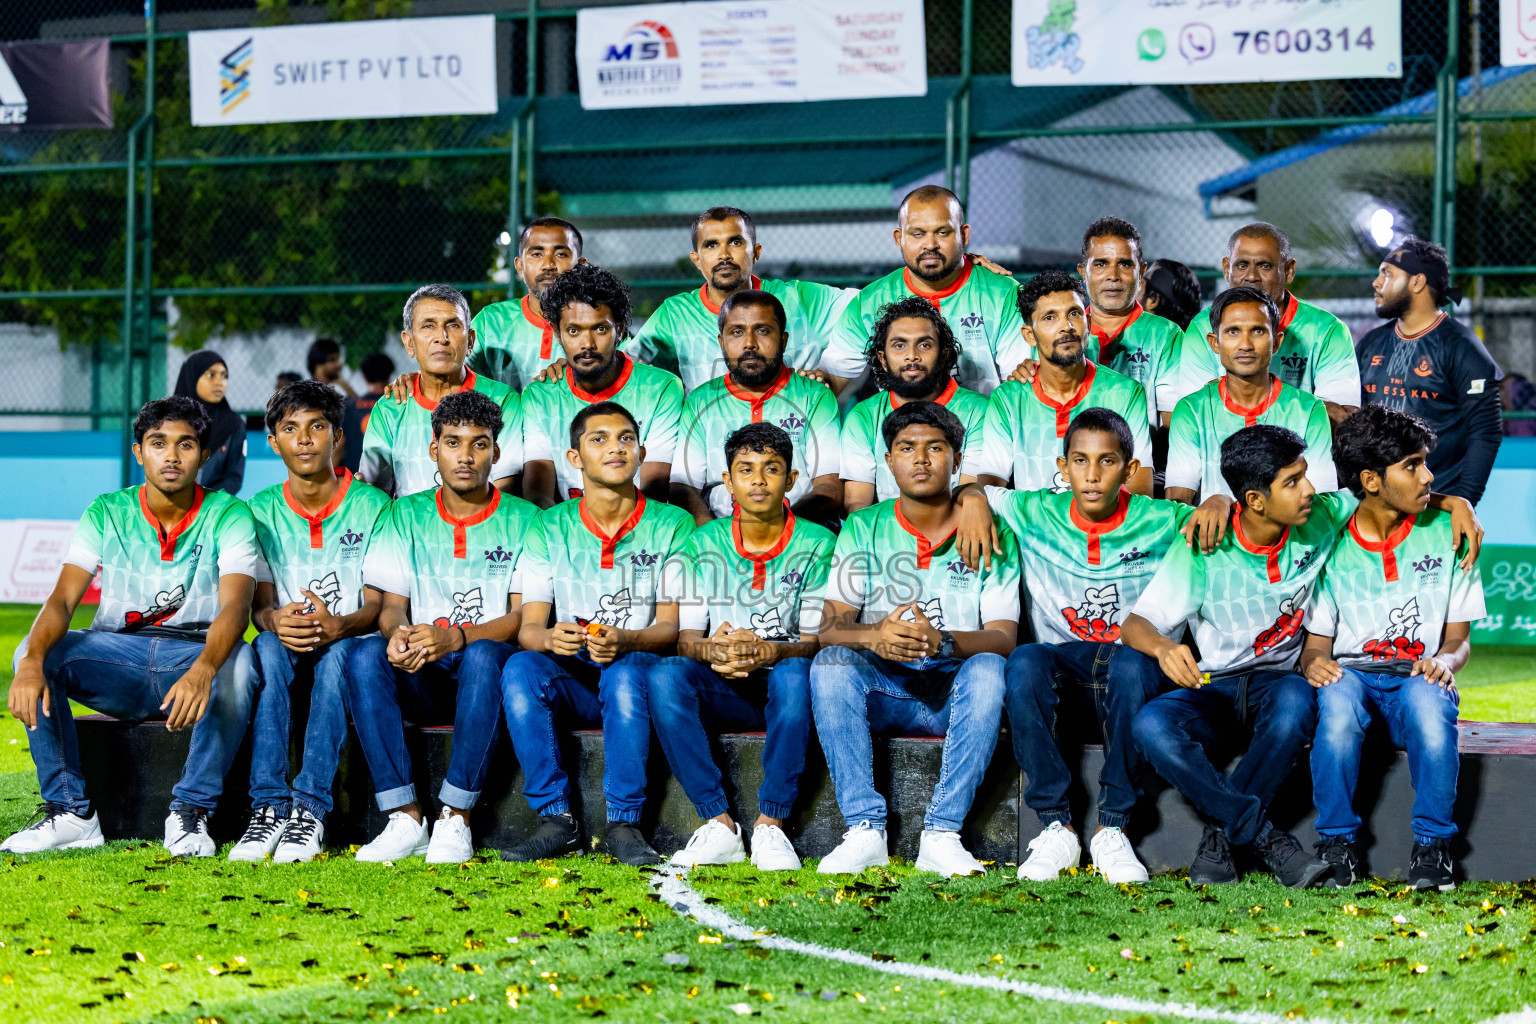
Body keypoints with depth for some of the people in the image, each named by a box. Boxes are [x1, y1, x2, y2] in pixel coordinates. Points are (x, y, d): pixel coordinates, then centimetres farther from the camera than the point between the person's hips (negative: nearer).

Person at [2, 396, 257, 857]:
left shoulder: (227, 516, -6)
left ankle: (190, 814, -23)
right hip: (117, 655, 2)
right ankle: (70, 813, -17)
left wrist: (203, 671, -45)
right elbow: (62, 600, -11)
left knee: (238, 662, -36)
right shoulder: (107, 514, 1)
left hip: (196, 652, -2)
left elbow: (236, 606, -23)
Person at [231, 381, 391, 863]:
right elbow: (258, 605, 1)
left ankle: (310, 810, -40)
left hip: (351, 648, -2)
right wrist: (275, 619, -26)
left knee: (338, 652, -36)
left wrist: (338, 625, -30)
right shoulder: (262, 511, 7)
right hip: (288, 657, 2)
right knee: (269, 646, -33)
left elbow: (377, 606, -7)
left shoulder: (372, 506, -1)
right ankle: (268, 807, -39)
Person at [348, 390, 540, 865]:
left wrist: (454, 638, -25)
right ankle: (405, 818, -30)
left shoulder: (522, 520, 3)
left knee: (483, 655, -37)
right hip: (421, 681, 3)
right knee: (366, 655, -29)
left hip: (489, 668, -3)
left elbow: (525, 617, -6)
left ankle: (455, 818, -33)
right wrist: (398, 632, -21)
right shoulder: (407, 515, 11)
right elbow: (391, 606, 6)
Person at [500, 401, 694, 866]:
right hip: (571, 678, 2)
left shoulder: (672, 525, 3)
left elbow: (672, 627, -4)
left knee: (627, 671, -37)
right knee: (520, 668, -30)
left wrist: (624, 642, -26)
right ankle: (556, 819, -25)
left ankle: (624, 823, -28)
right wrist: (550, 638, -25)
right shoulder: (550, 528, 7)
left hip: (639, 667, -2)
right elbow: (529, 627, 1)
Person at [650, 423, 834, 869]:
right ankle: (719, 825, -29)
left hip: (780, 686, -2)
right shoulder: (703, 543, 6)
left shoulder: (816, 544, 0)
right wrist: (709, 649, -25)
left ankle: (770, 825, -30)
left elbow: (816, 640, -6)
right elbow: (685, 636, 1)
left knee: (794, 674, -37)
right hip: (722, 692, 2)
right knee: (664, 675, -30)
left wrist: (771, 652, -29)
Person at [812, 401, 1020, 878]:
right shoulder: (863, 530, 6)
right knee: (831, 662, -29)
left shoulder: (991, 536, 2)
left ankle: (941, 834, -34)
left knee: (987, 667, -33)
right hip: (883, 690, 1)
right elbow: (829, 628, -4)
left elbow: (1002, 638, -9)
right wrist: (875, 636, -29)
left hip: (955, 694, -1)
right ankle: (865, 831, -32)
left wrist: (941, 641, -31)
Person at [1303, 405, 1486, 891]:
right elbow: (1317, 641, 5)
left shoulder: (1444, 533, 5)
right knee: (1337, 696, -38)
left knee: (1428, 698, -37)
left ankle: (1432, 845, -22)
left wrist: (1445, 660, -17)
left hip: (1417, 676, 0)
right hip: (1352, 674, 0)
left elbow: (1460, 637, 7)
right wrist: (1314, 663, -21)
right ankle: (1337, 843, -22)